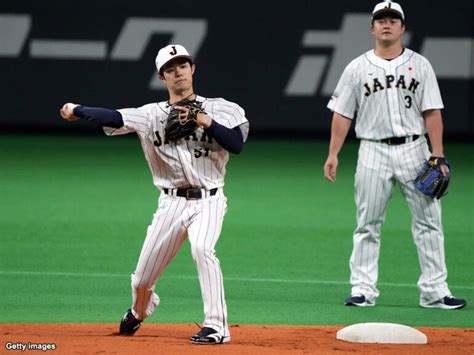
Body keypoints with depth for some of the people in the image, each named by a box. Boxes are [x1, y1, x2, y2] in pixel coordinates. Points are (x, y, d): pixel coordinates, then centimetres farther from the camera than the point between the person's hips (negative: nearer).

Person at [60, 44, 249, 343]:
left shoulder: (218, 109, 3)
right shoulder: (152, 114, 4)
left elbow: (237, 144, -11)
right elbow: (114, 118, -10)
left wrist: (206, 122, -20)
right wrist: (77, 111, -22)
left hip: (208, 200, -2)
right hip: (172, 203, 2)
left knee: (202, 248, -32)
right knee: (142, 280, 6)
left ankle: (217, 327, -27)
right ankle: (139, 312, 42)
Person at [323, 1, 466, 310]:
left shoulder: (419, 65, 6)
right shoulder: (358, 68, 6)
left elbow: (432, 112, 2)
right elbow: (342, 114, 6)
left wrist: (437, 155, -8)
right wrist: (333, 154, -2)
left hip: (413, 149, 0)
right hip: (373, 151, 0)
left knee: (428, 221, -2)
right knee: (368, 225, 1)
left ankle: (434, 291, 0)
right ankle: (363, 290, 7)